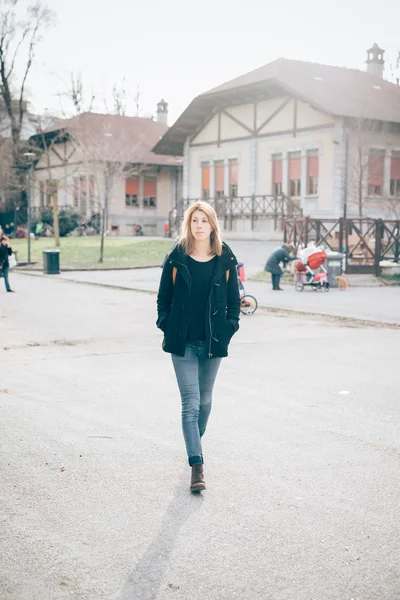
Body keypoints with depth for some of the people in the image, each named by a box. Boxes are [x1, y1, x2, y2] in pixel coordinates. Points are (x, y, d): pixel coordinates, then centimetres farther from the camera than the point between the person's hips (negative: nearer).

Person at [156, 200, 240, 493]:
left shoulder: (225, 260, 0)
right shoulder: (176, 259, -2)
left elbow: (234, 299, 6)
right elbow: (163, 297, 4)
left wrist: (230, 327, -3)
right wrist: (167, 327, -3)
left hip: (213, 342, 2)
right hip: (184, 342, -2)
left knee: (205, 400, 16)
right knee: (190, 403, -7)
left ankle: (197, 439, 43)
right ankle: (197, 466, -7)